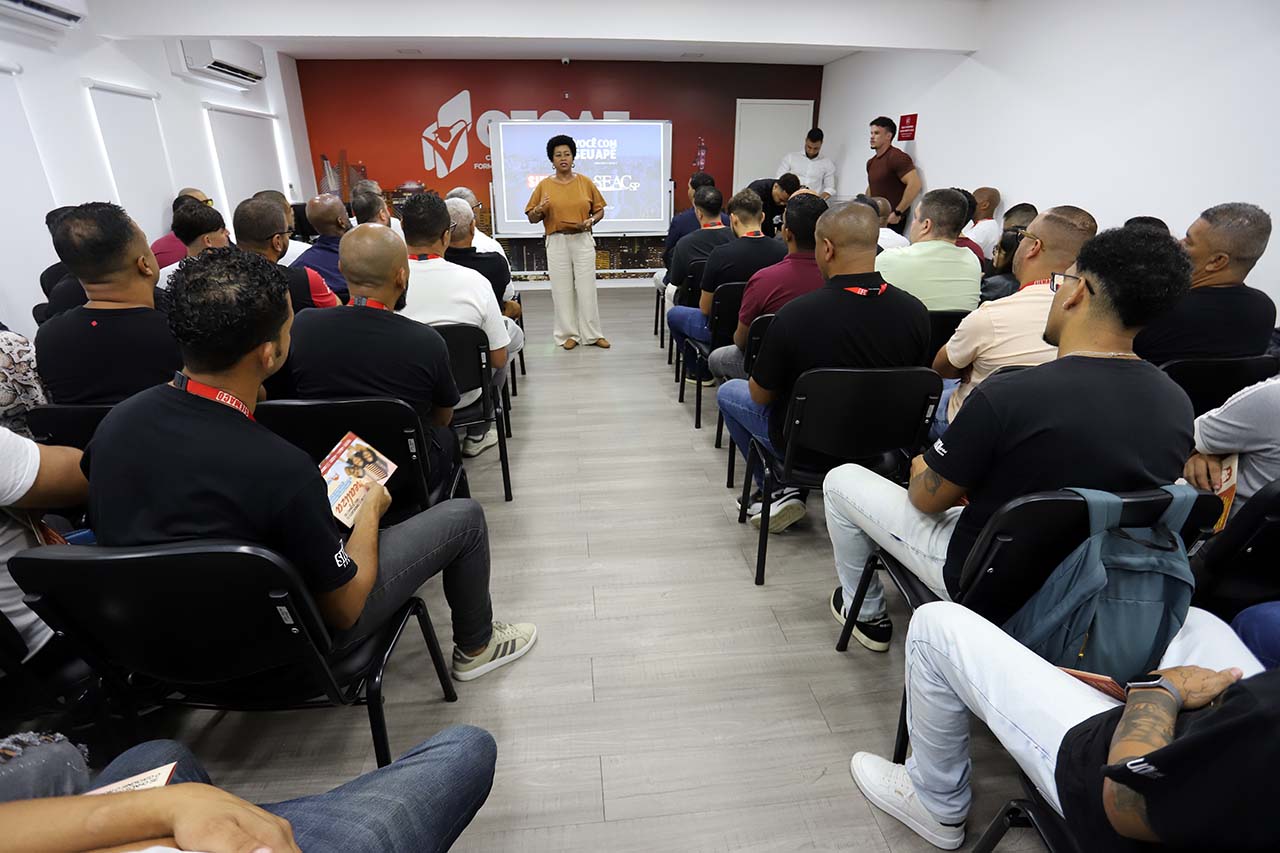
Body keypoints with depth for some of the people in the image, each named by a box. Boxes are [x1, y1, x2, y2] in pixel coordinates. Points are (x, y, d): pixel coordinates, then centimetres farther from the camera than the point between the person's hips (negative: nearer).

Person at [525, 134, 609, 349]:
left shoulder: (585, 182, 5)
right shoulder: (544, 185, 3)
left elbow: (600, 210, 9)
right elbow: (531, 218, 5)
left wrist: (591, 220, -11)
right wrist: (539, 210, -16)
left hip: (583, 241, 0)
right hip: (557, 242, 0)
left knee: (587, 288, 1)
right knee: (562, 289, 3)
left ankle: (592, 334, 11)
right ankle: (568, 334, 14)